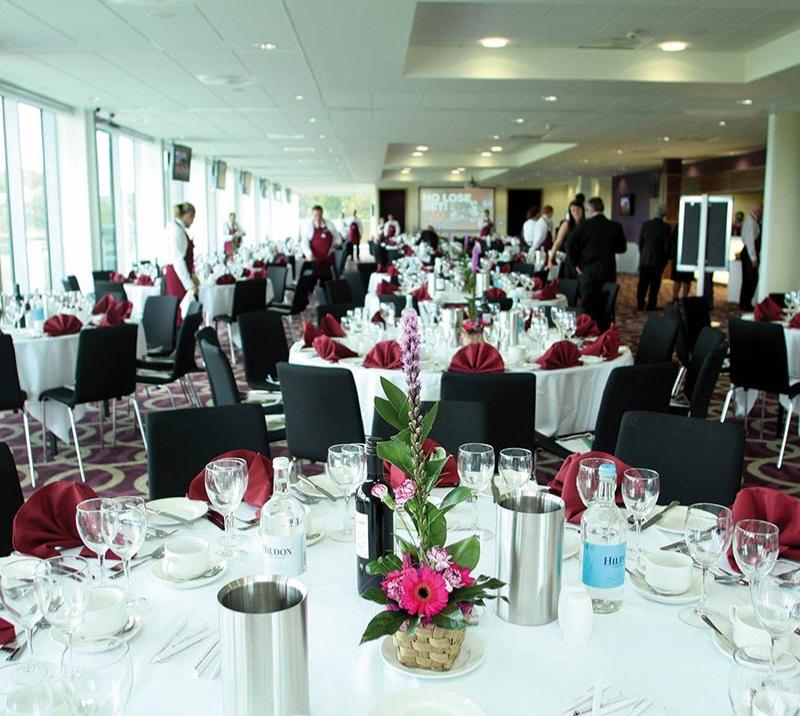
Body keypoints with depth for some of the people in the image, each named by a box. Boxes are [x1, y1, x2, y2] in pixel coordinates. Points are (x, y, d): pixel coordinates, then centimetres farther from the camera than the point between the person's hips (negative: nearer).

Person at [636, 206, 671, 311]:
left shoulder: (645, 224, -5)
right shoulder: (665, 227, -13)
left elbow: (640, 241, 0)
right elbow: (667, 244, -9)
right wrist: (666, 258, 6)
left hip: (644, 259, 3)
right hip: (658, 260, -3)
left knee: (643, 283, 10)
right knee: (654, 284, 5)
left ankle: (640, 305, 13)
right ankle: (651, 305, 6)